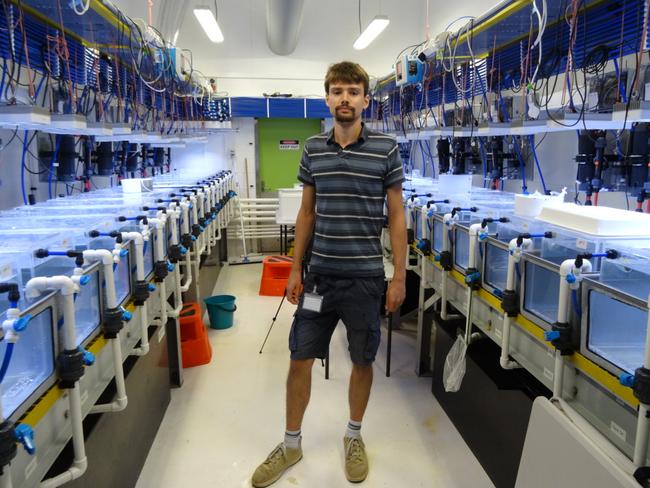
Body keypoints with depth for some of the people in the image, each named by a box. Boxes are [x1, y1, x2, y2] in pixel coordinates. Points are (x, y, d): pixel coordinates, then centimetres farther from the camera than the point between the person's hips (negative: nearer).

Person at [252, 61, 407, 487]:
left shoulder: (386, 149, -4)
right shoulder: (313, 149, 5)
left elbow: (397, 216, -2)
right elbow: (306, 213, 10)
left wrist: (399, 277, -5)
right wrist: (296, 269, 7)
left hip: (365, 277, -2)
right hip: (319, 275, 3)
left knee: (362, 361, 12)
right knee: (300, 358, 8)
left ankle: (354, 436, 36)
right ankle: (291, 444, 28)